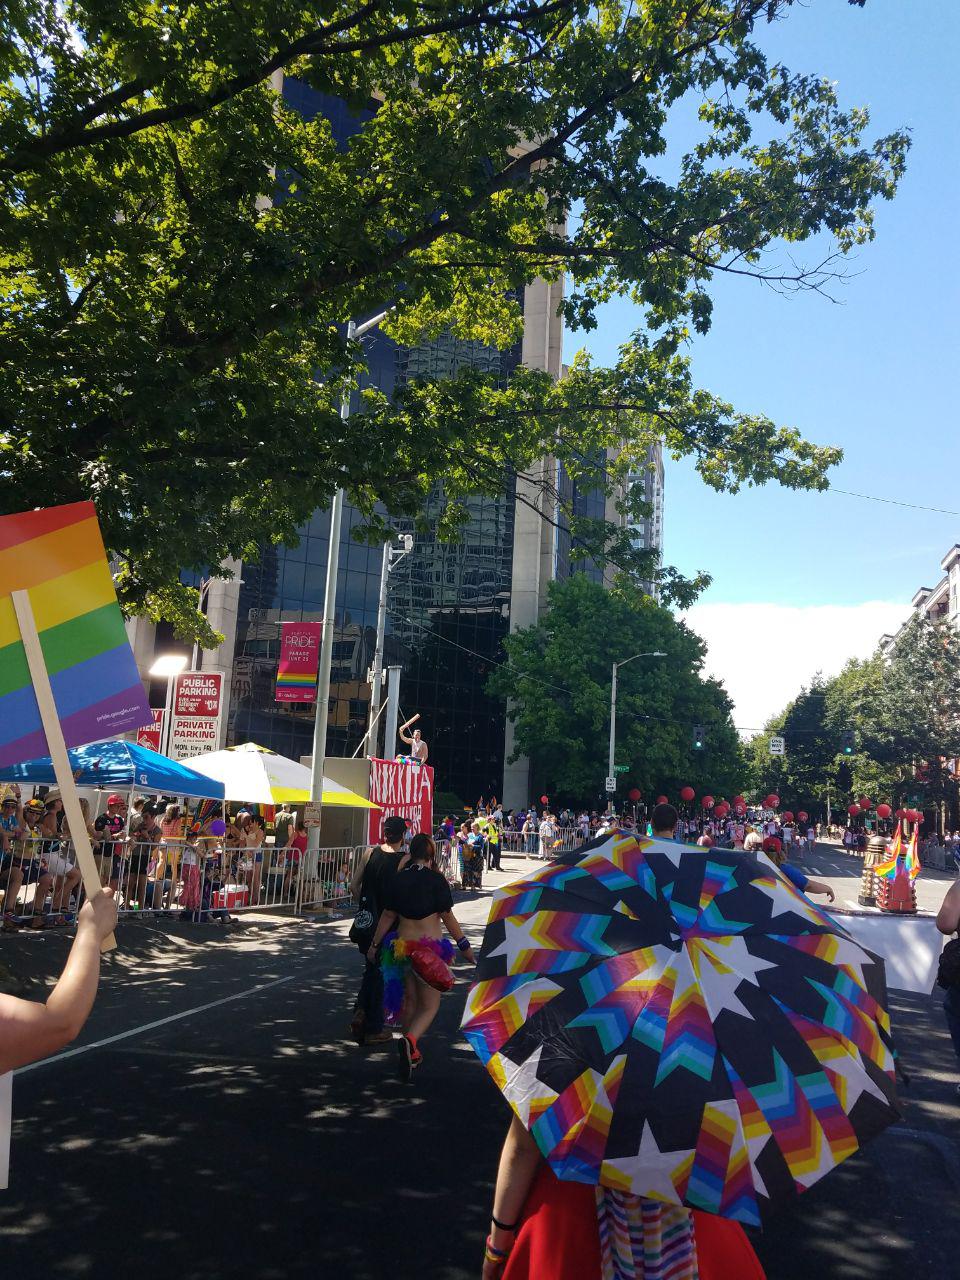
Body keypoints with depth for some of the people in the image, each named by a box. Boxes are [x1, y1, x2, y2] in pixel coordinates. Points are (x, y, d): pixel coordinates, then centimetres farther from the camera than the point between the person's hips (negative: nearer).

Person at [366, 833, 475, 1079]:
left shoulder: (398, 879, 1)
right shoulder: (435, 880, -11)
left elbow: (388, 916, 6)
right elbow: (447, 917, -10)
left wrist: (375, 944, 17)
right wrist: (465, 946, -1)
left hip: (402, 946, 5)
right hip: (430, 946, -5)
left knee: (409, 1001, 20)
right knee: (430, 1005, 4)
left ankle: (411, 1054, 26)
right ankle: (409, 1040, -23)